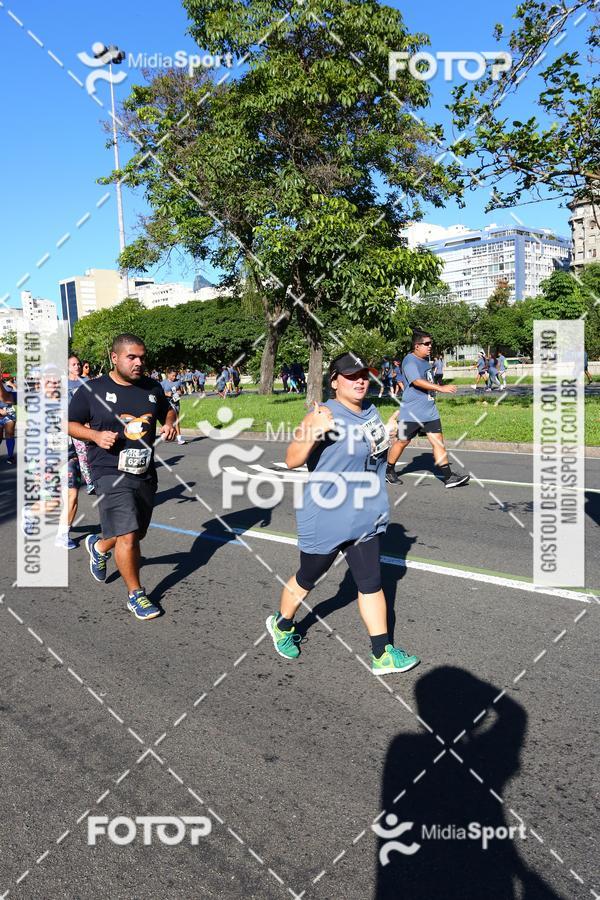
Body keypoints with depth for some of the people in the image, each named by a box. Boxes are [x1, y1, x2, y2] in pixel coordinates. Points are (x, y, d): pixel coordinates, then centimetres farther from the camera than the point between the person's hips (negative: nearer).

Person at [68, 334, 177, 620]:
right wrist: (96, 435, -17)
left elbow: (168, 411, 22)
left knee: (137, 533, 19)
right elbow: (69, 423, 2)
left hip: (145, 474, 6)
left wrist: (170, 424, -2)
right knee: (127, 537, -13)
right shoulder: (92, 390, -7)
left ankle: (99, 546, 51)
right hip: (111, 474, -6)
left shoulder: (152, 387, 5)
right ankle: (135, 595, 7)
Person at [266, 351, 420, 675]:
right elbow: (292, 460, -24)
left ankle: (382, 655, 16)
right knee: (306, 580, 14)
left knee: (371, 584, 7)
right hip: (325, 521, -6)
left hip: (365, 518, 6)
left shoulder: (370, 412, 6)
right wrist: (314, 431, -39)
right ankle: (282, 626, 41)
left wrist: (389, 430, 8)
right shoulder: (323, 415, -18)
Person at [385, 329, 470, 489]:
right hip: (411, 413, -8)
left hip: (430, 411, 8)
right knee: (402, 441, 5)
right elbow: (417, 381, -29)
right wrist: (441, 388, -33)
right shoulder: (409, 361, -15)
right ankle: (388, 471, 24)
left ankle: (448, 477, -1)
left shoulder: (425, 360, 13)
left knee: (438, 440, 0)